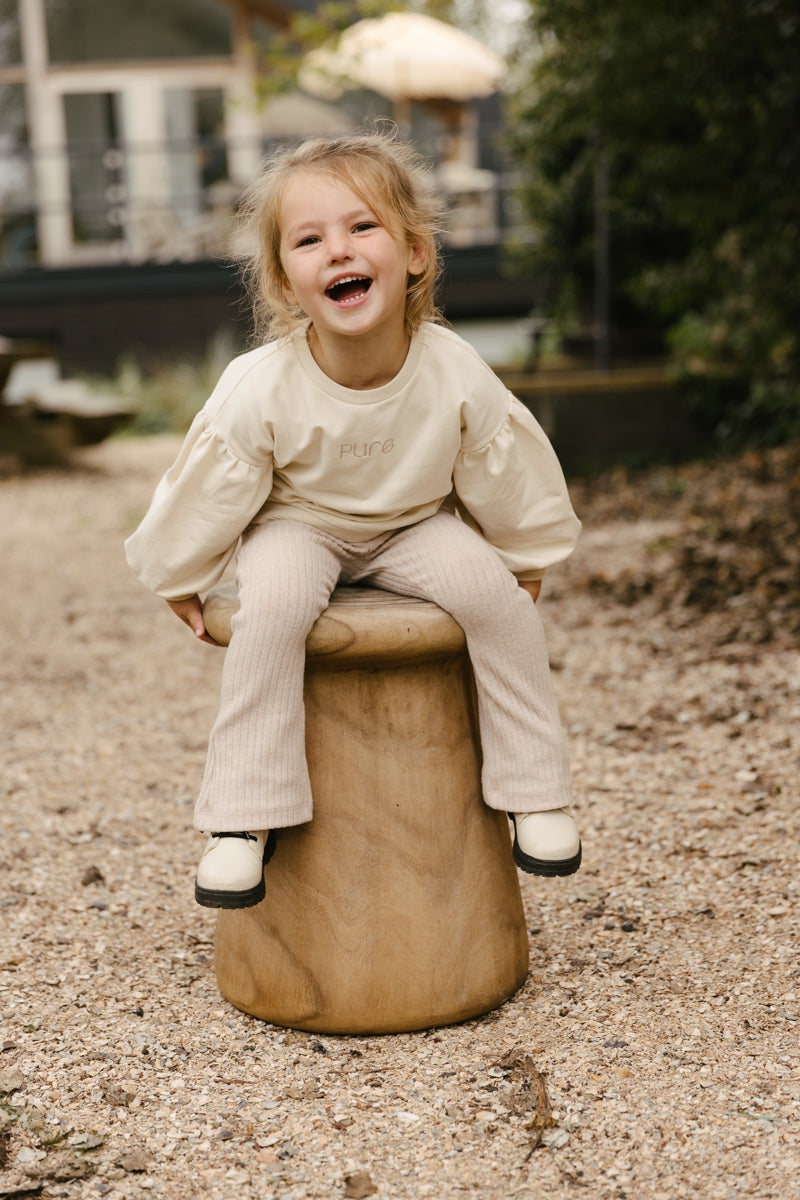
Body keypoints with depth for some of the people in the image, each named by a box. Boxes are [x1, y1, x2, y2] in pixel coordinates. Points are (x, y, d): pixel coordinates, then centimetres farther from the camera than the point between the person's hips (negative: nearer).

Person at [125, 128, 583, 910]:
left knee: (491, 590, -25)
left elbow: (507, 478, -5)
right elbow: (205, 493, -12)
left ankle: (532, 788, -5)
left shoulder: (456, 375, -23)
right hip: (298, 526, -1)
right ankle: (244, 816, -19)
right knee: (274, 601, -33)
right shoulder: (260, 389, -28)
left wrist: (523, 564, 7)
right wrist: (179, 581, 0)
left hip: (416, 524, 2)